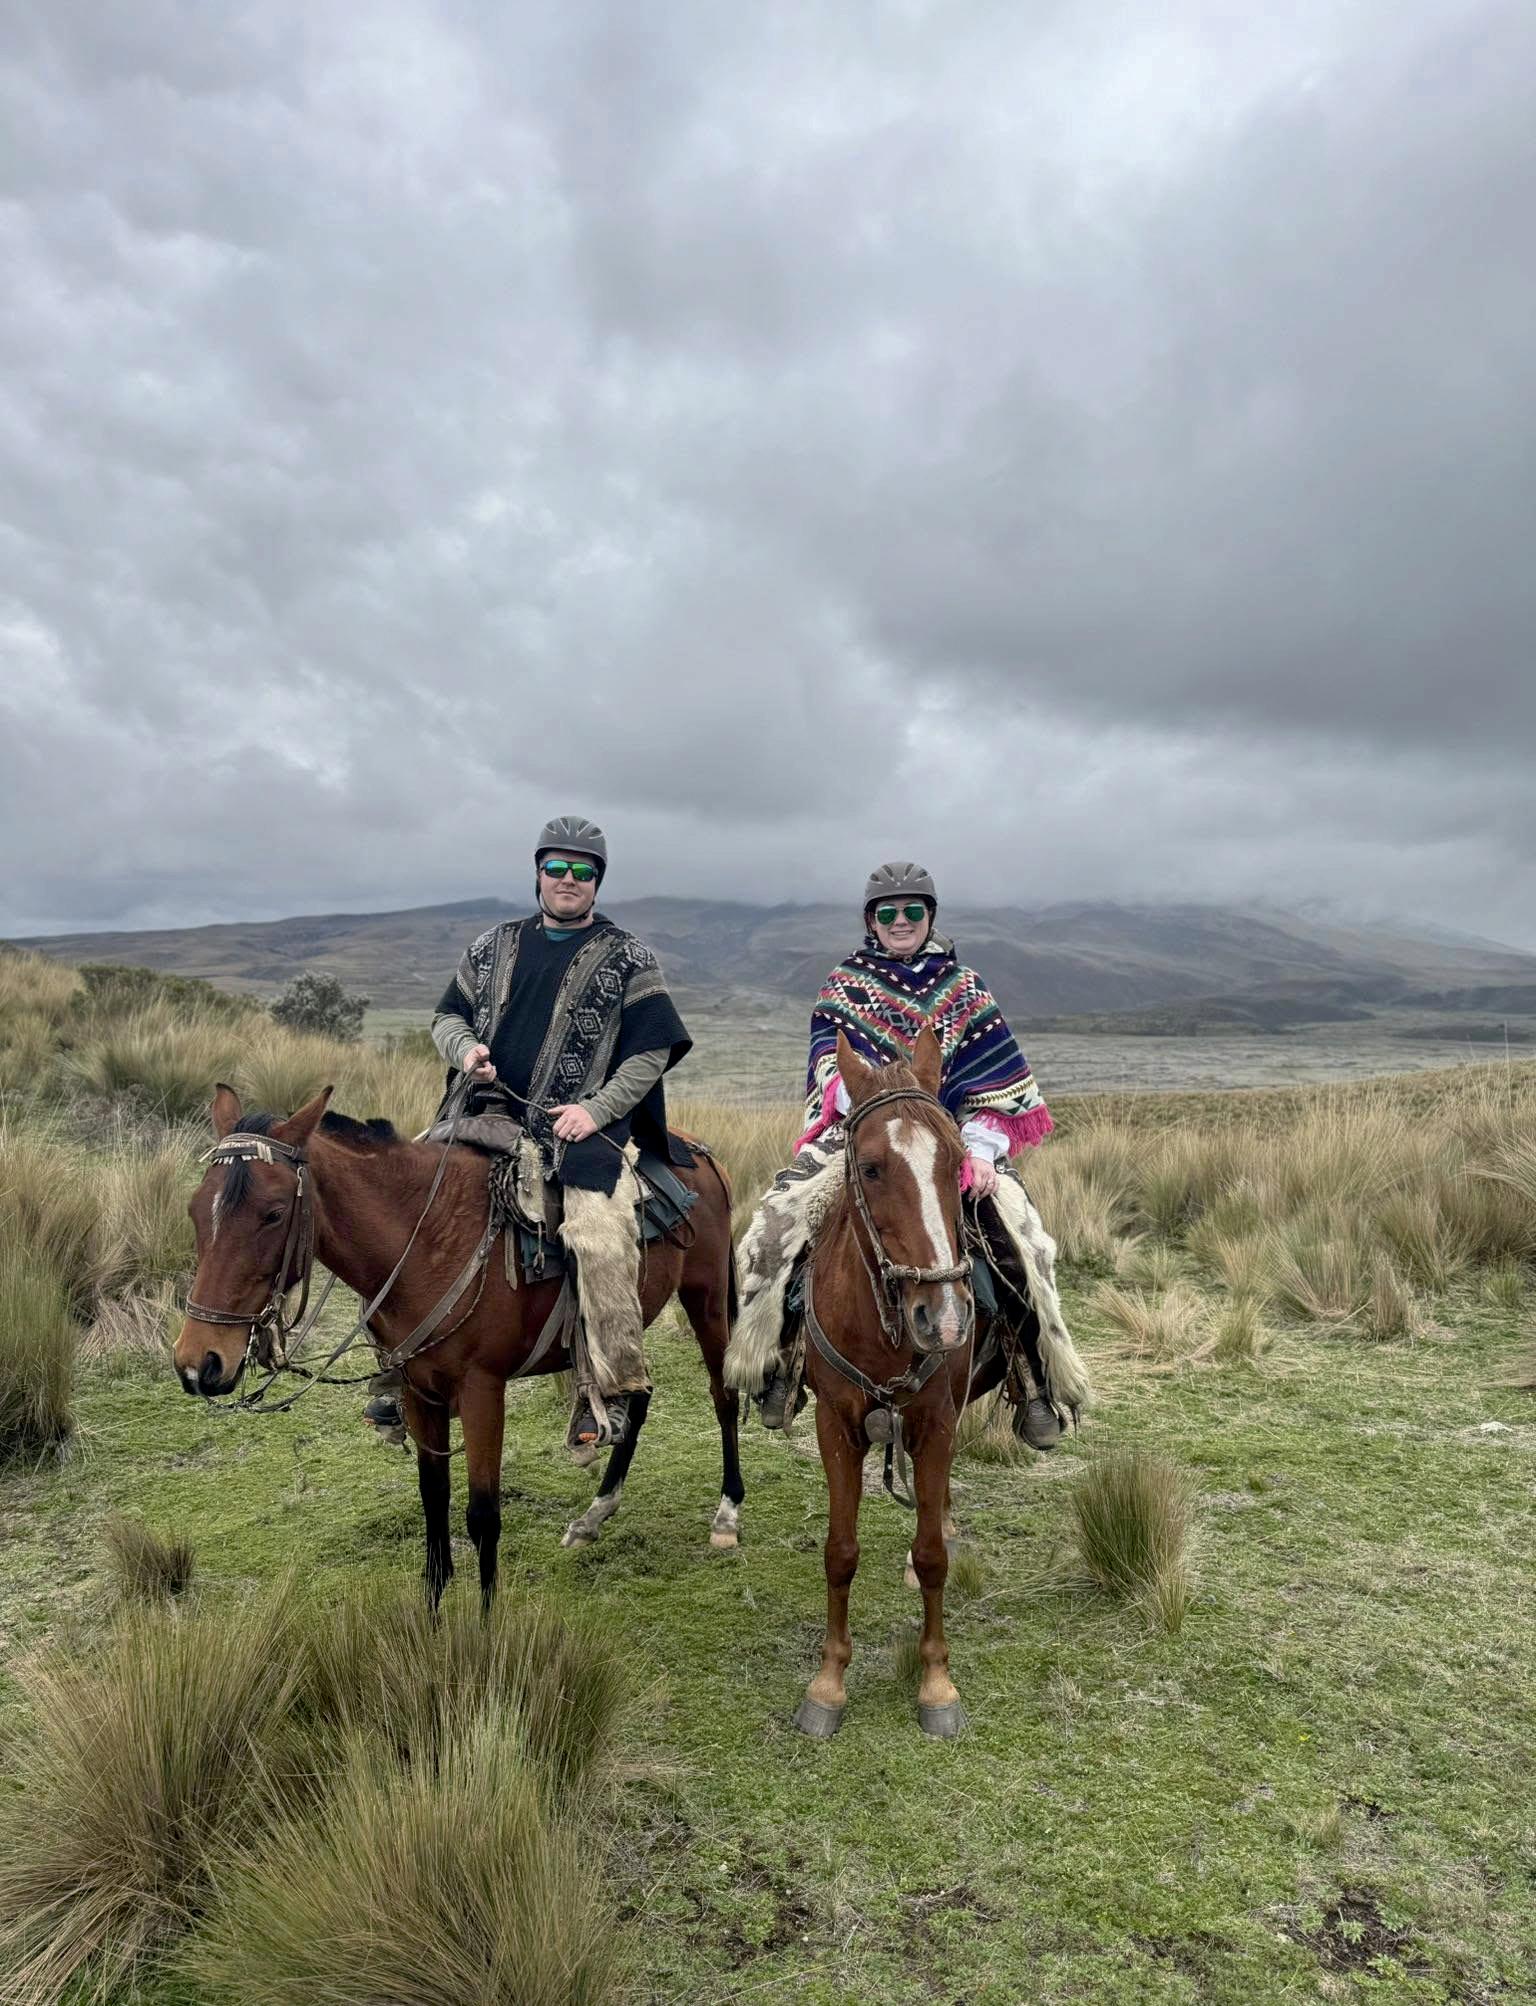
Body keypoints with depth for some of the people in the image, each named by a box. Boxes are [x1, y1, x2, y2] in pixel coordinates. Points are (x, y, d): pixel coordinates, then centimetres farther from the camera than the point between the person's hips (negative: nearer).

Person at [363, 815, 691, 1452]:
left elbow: (651, 1051, 1)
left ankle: (612, 1391, -14)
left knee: (602, 1238, -27)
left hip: (582, 1126, -4)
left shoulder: (628, 959, 6)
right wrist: (466, 1048, -2)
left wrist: (597, 1109, -11)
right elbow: (448, 1016, 22)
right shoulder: (494, 946, 18)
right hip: (490, 1116, 4)